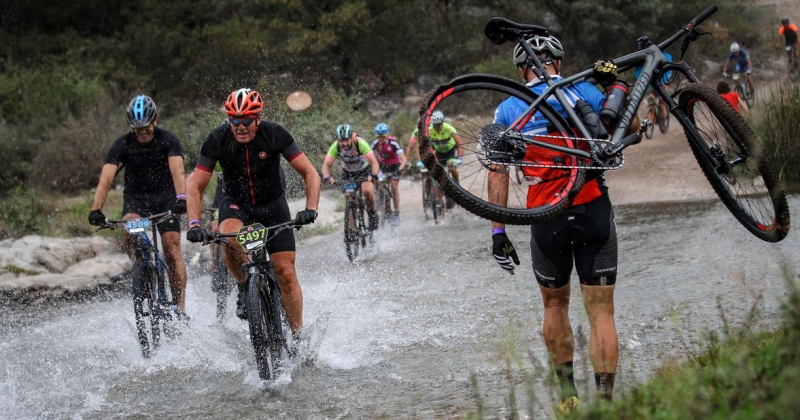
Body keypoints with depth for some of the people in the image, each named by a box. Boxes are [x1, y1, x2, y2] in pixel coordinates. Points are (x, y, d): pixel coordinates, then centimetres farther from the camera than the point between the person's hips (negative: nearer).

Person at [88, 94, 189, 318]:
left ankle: (180, 307, -7)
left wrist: (181, 198, -48)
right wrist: (96, 209, -38)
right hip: (135, 198, 1)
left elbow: (177, 171, -29)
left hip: (165, 198, -1)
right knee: (129, 234, -30)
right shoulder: (122, 145, -13)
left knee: (172, 251, -12)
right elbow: (106, 178, -23)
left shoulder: (168, 140, -15)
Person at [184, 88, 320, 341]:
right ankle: (245, 287, -6)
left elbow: (310, 173, -20)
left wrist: (310, 209, -35)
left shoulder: (274, 134, -23)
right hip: (236, 202, 0)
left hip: (272, 203, 0)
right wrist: (194, 223, -32)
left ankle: (297, 335, 5)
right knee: (229, 239, -34)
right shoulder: (218, 139, -21)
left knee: (285, 270, -10)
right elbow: (195, 185, -18)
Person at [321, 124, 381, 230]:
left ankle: (372, 214, -1)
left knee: (367, 190, -26)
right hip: (348, 172, 2)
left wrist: (373, 176, -55)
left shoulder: (360, 143, -33)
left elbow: (374, 161, -37)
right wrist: (327, 177, -49)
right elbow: (326, 164, -28)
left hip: (364, 170, -2)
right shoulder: (335, 146, -26)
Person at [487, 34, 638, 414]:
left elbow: (498, 174, 0)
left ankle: (568, 393, 21)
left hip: (546, 219, 1)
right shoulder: (583, 91, 1)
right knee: (601, 312, 2)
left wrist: (498, 231, 1)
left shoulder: (507, 110, 5)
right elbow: (631, 125, 5)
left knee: (555, 304, 21)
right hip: (593, 211, -1)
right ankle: (604, 398, -6)